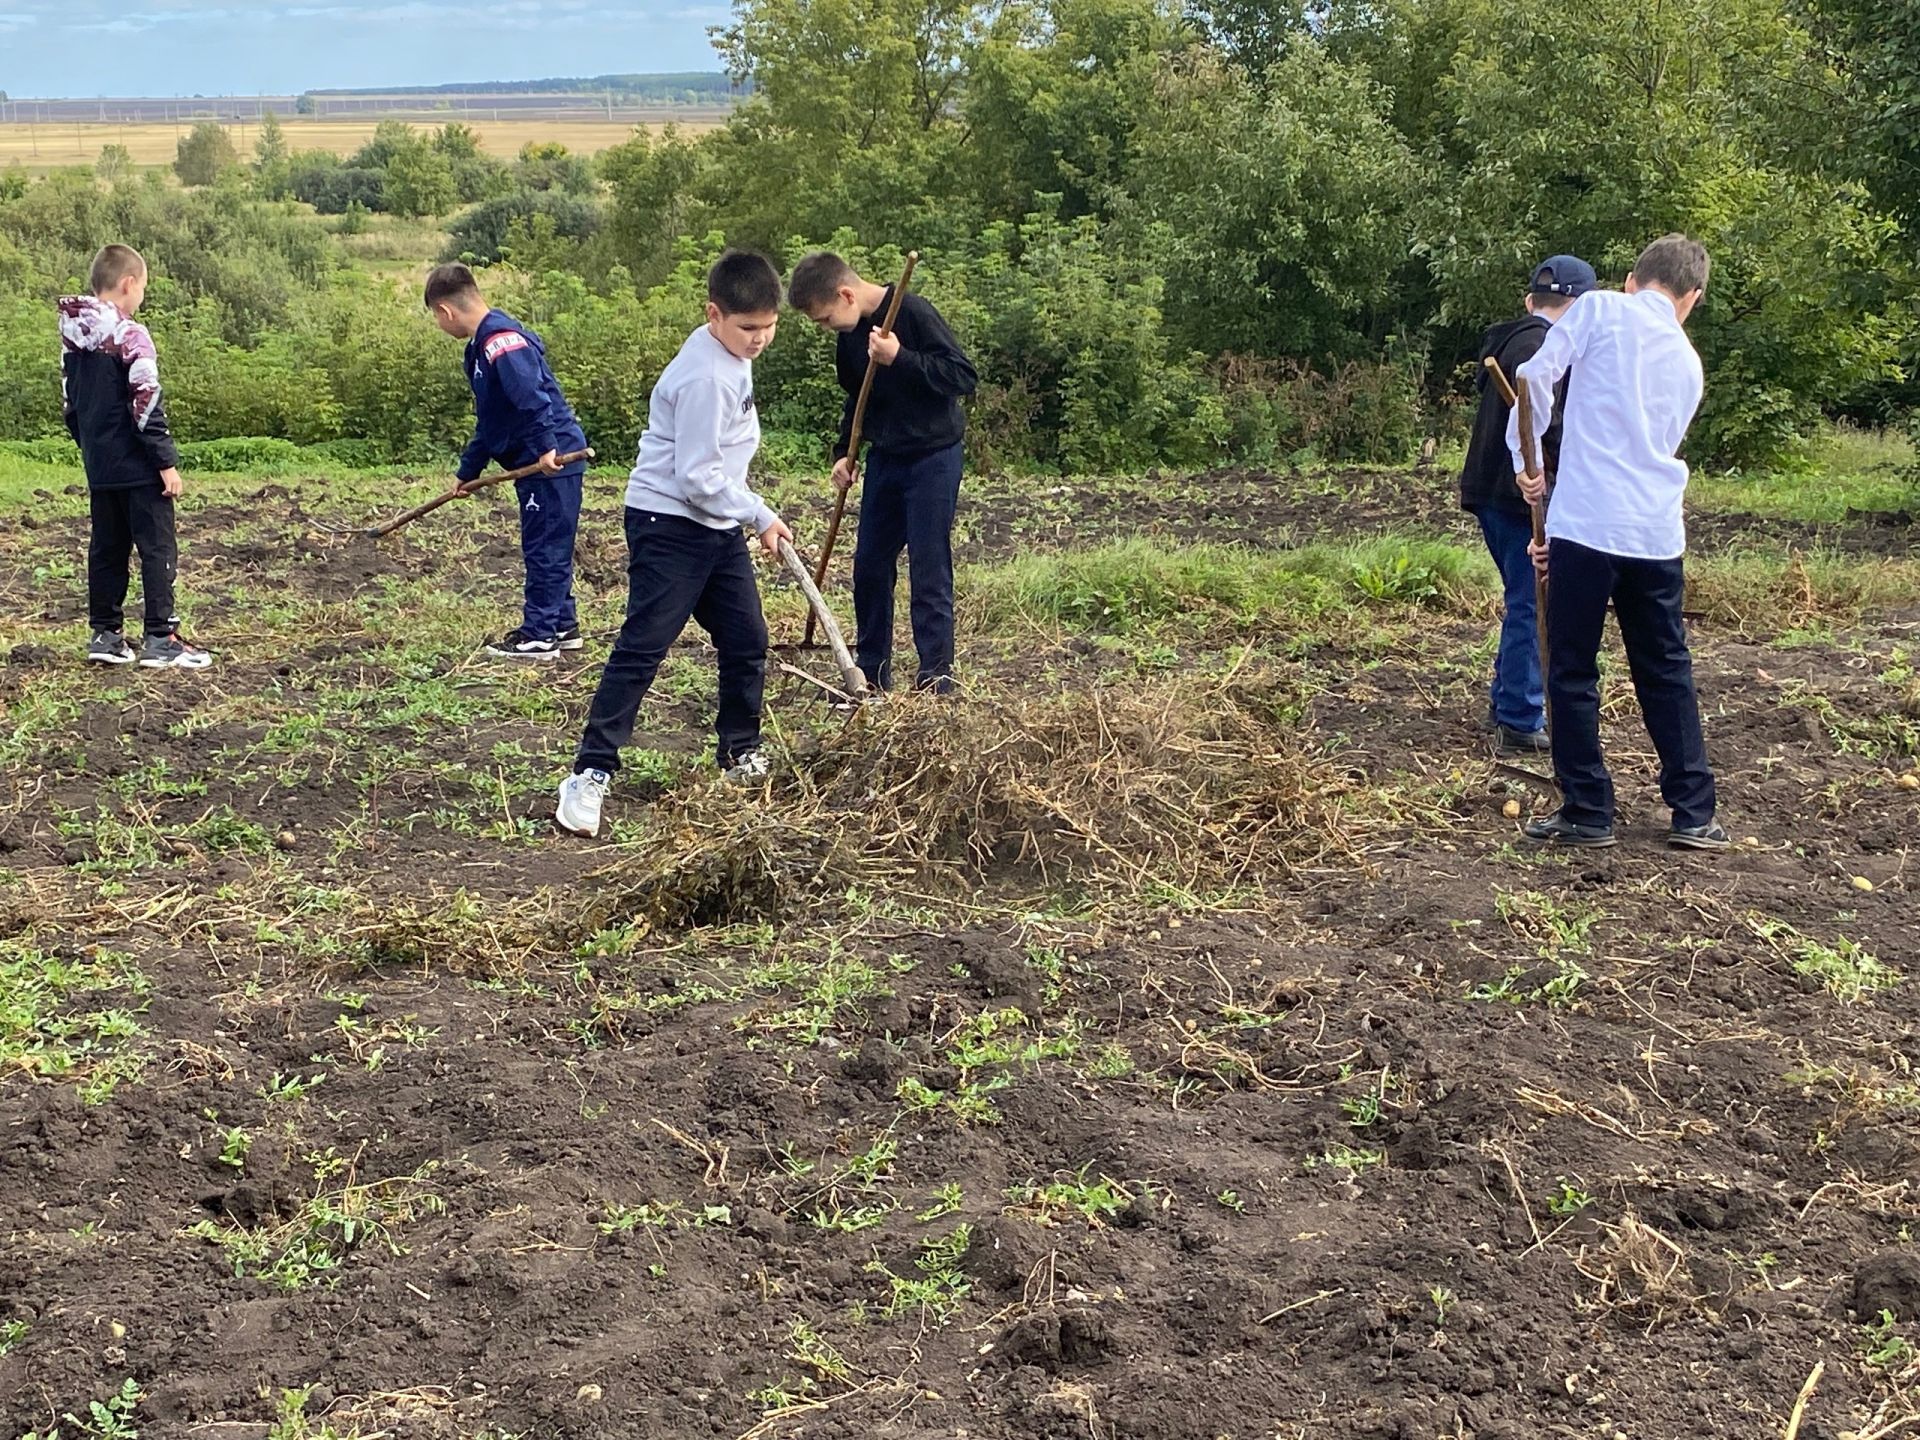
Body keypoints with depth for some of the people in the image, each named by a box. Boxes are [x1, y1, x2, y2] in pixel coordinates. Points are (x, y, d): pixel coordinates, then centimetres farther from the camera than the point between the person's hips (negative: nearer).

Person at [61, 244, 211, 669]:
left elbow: (69, 403, 15)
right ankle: (161, 639, -3)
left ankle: (105, 634, 16)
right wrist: (167, 462, -14)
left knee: (106, 549, 14)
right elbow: (147, 407, -18)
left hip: (99, 468, 8)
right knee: (158, 549, -2)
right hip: (138, 468, -7)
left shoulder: (74, 338, 9)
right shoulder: (130, 337, -14)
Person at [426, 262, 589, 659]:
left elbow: (532, 395, -29)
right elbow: (490, 421, 25)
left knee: (544, 549, -4)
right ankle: (562, 624, 25)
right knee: (547, 549, 16)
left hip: (553, 461, -10)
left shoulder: (501, 340, -16)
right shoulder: (480, 348, 18)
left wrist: (546, 447, -34)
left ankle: (538, 636, 1)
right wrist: (467, 472, 30)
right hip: (537, 462, 10)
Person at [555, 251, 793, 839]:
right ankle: (591, 774, -10)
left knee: (746, 641, 12)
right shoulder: (705, 376, -22)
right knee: (642, 648, -12)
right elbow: (698, 479, -23)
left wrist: (751, 516, 21)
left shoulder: (732, 358, 9)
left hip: (717, 526, 9)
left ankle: (740, 752, 29)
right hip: (669, 524, -9)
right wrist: (762, 517, -16)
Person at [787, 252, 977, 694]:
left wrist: (900, 358, -29)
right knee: (869, 566, 10)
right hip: (885, 458, 8)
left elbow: (964, 376, -22)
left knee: (929, 573, -6)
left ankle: (936, 682, 2)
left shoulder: (913, 314, -18)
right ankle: (871, 673, 22)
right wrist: (844, 452, 8)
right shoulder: (851, 335, 5)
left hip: (933, 458, -8)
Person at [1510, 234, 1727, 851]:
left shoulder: (1601, 309, 2)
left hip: (1587, 523, -5)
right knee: (1668, 673, 15)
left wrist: (1525, 461, 7)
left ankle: (1587, 812, 11)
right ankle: (1693, 813, 18)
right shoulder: (1688, 363, 19)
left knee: (1572, 673, 7)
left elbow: (1534, 377, -8)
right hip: (1658, 534, 5)